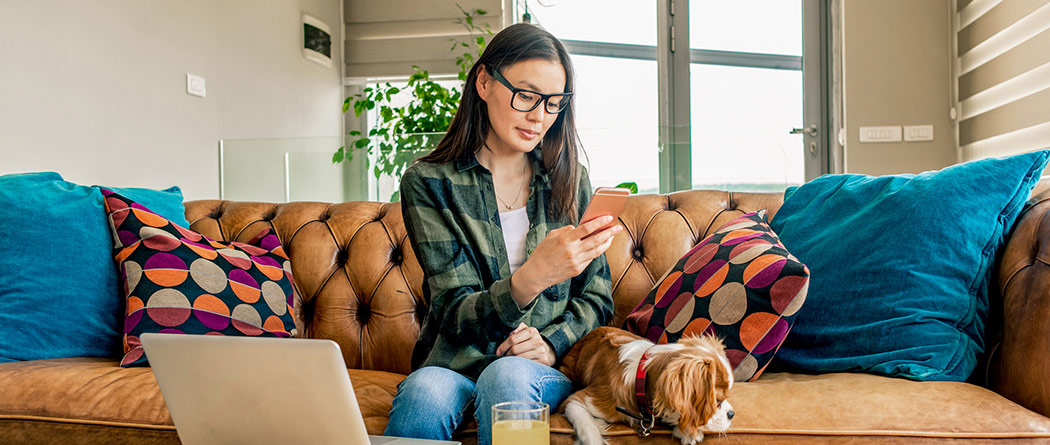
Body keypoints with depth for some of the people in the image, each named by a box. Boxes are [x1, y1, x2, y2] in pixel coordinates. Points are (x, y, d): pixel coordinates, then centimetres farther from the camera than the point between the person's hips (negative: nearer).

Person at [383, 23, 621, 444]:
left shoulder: (570, 181, 5)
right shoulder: (427, 183, -5)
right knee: (426, 391, -35)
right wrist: (530, 279, -33)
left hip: (546, 366, 2)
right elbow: (457, 316, -13)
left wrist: (551, 342, -10)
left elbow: (596, 298, 11)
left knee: (507, 376, -32)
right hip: (455, 364, -1)